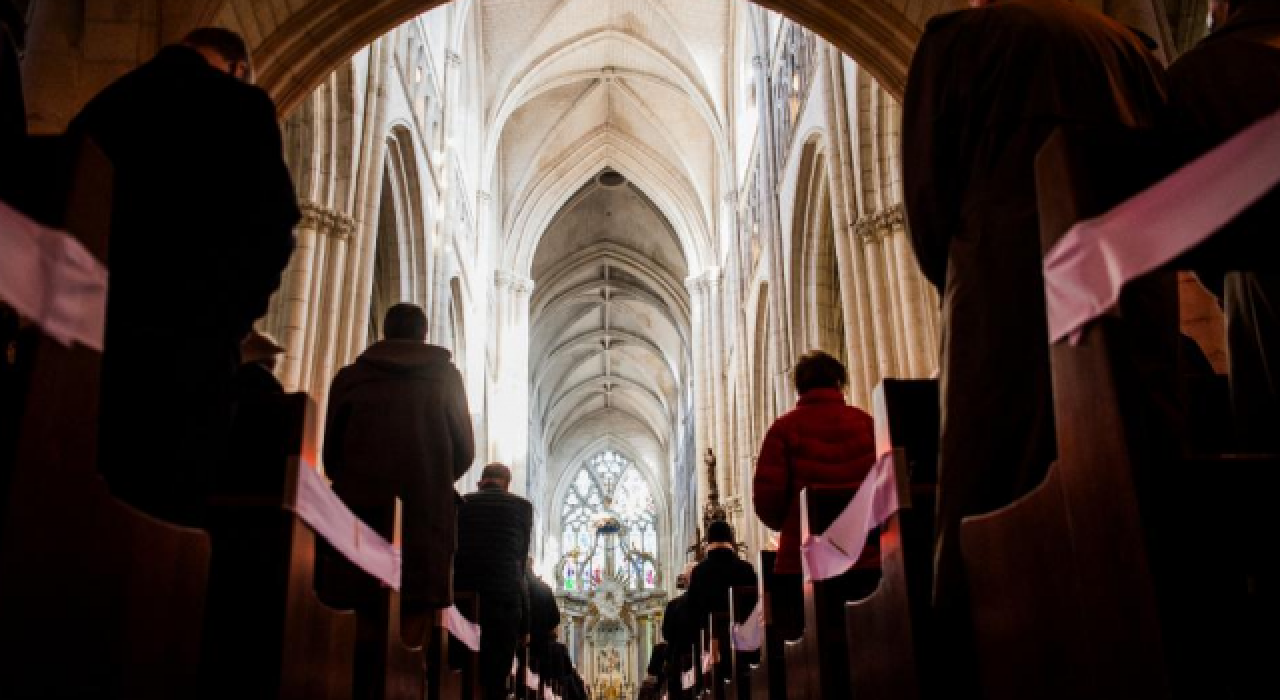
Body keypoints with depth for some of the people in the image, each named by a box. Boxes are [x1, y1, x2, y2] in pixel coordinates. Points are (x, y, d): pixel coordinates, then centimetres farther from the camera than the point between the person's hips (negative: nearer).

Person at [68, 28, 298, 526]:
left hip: (94, 322, 6)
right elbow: (270, 226, -5)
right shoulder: (240, 106, 3)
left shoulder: (106, 101, 20)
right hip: (186, 332, -6)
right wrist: (236, 308, 6)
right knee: (165, 497, -6)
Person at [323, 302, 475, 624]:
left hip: (360, 505, 1)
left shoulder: (350, 377, 10)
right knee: (420, 613, -3)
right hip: (427, 513, 0)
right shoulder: (446, 376, 10)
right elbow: (464, 450, 11)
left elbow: (331, 453, 12)